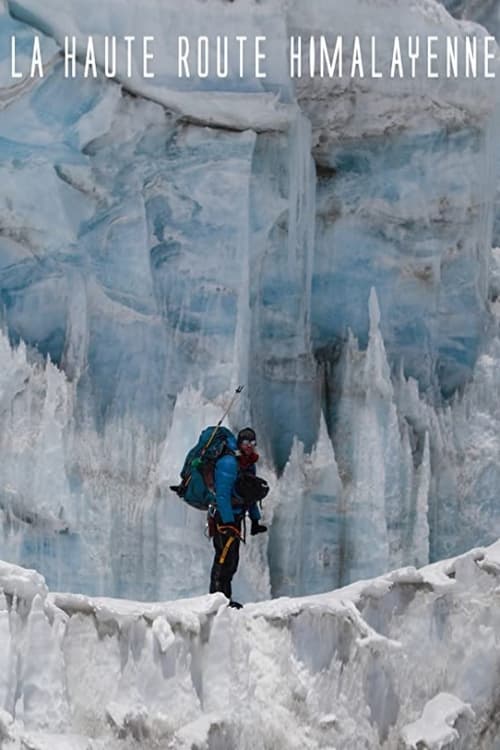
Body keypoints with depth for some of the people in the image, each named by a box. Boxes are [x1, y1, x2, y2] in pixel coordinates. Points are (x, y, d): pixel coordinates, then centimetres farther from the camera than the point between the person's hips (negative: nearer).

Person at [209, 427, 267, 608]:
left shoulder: (249, 463, 12)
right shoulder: (228, 462, -18)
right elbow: (222, 494, -23)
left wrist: (255, 519, 21)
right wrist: (229, 523, -27)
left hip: (235, 516, 9)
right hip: (224, 517, -9)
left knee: (232, 559, 12)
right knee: (225, 556, -13)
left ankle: (225, 597, 19)